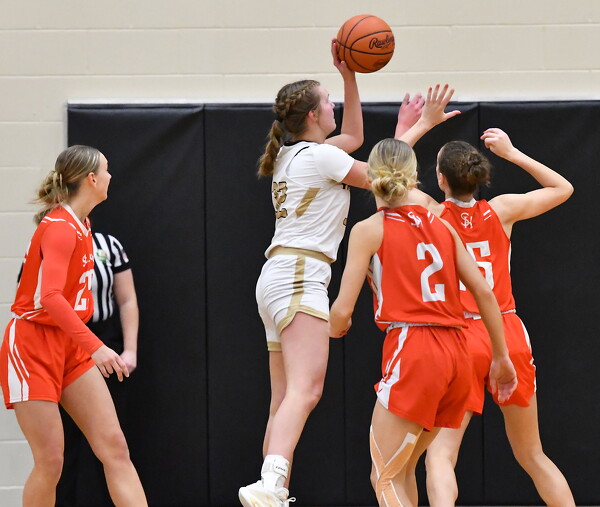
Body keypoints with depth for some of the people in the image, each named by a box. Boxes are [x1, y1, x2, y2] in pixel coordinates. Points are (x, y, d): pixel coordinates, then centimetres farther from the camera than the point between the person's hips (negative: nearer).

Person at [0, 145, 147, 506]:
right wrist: (95, 346, -38)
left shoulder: (81, 225, 10)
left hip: (71, 347, 8)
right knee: (50, 461, -10)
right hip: (33, 345, -8)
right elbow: (50, 297, -30)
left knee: (115, 447, -4)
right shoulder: (60, 227, -17)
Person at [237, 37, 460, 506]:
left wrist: (350, 77, 28)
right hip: (300, 275, -10)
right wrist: (421, 125, 11)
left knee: (286, 398, 6)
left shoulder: (291, 154, 19)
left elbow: (354, 137, 34)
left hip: (278, 277, 10)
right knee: (305, 391, -23)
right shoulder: (319, 155, -6)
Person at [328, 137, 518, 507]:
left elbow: (342, 310, -4)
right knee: (399, 470, 19)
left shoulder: (369, 230, 0)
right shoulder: (442, 226, 14)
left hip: (412, 353, -6)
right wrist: (501, 357, 17)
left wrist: (337, 327, 20)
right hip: (457, 355, 6)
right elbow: (484, 292, 10)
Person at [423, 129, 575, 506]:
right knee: (533, 456, 17)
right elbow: (563, 188, 18)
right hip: (509, 337, 3)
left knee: (440, 455, -10)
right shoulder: (502, 210, 2)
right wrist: (512, 153, 16)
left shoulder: (433, 216, -3)